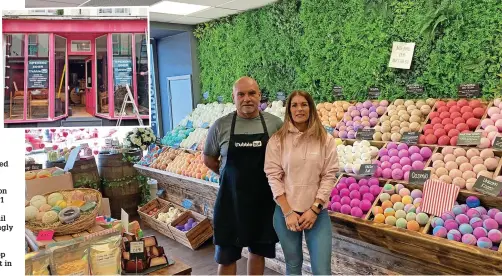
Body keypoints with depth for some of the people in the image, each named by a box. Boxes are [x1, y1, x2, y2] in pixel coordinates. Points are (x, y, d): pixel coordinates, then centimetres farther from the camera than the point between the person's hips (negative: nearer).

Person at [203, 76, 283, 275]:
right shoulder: (220, 126, -5)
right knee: (226, 256, 10)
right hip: (231, 200, -1)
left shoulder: (275, 124, -4)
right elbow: (208, 160, 8)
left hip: (264, 199, 1)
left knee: (258, 251, 17)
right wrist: (231, 176, 8)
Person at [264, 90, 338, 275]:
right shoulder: (277, 140, -2)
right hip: (285, 211, 0)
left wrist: (314, 209, -9)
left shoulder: (326, 140, 0)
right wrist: (288, 212, -10)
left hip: (318, 212, 0)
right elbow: (273, 176, -5)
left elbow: (329, 176, -2)